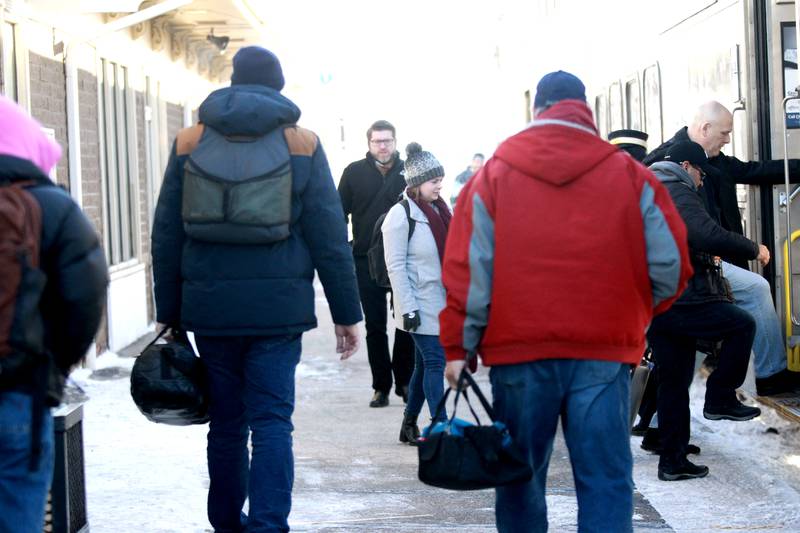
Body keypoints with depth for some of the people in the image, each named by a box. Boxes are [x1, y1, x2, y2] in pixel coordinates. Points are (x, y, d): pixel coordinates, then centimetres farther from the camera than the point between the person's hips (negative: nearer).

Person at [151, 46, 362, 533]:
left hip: (209, 307, 2)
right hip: (278, 308, -2)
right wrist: (347, 314, 5)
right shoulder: (301, 144, 2)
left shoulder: (190, 142, 8)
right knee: (272, 421, -1)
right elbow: (329, 236, 0)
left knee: (227, 422, 12)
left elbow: (167, 235, 8)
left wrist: (169, 313, 13)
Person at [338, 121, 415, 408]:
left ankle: (404, 380, 17)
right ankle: (381, 386, 11)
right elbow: (340, 213, 7)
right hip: (367, 260, 0)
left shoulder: (407, 170, 3)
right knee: (375, 326, 4)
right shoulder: (355, 172, 3)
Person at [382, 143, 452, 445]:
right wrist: (407, 308, -17)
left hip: (441, 302, 7)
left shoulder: (439, 209, 13)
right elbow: (395, 266, -13)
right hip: (420, 304, -7)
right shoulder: (401, 215, -11)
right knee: (435, 361, -10)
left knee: (426, 363, 11)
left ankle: (409, 426, 20)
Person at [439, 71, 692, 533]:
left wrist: (459, 346, 3)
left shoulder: (494, 174, 3)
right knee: (606, 481, 2)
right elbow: (670, 267, 1)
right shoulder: (629, 175, 2)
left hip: (518, 350, 1)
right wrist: (636, 314, 18)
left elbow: (467, 270, -2)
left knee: (520, 477, 13)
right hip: (605, 354, -1)